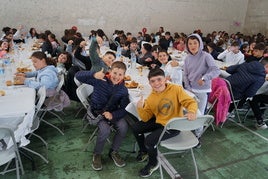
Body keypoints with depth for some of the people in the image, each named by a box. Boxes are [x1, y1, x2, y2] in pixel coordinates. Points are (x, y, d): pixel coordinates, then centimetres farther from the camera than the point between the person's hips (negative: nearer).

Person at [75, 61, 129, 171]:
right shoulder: (100, 80, -16)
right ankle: (97, 154, 2)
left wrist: (113, 115, -27)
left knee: (123, 127, -23)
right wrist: (94, 75, -41)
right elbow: (78, 76, -22)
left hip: (113, 112, 3)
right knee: (105, 130, -29)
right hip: (97, 111, -3)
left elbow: (124, 108, -6)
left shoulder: (123, 90, -6)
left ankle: (113, 152, 5)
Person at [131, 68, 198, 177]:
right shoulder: (151, 98, -2)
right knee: (135, 127, 3)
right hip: (158, 122, 6)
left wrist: (192, 112, -41)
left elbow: (191, 102, -19)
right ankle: (144, 151, 30)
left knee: (150, 140, -21)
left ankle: (153, 163, 12)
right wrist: (140, 108, -21)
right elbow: (146, 118, -1)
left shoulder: (176, 89, -17)